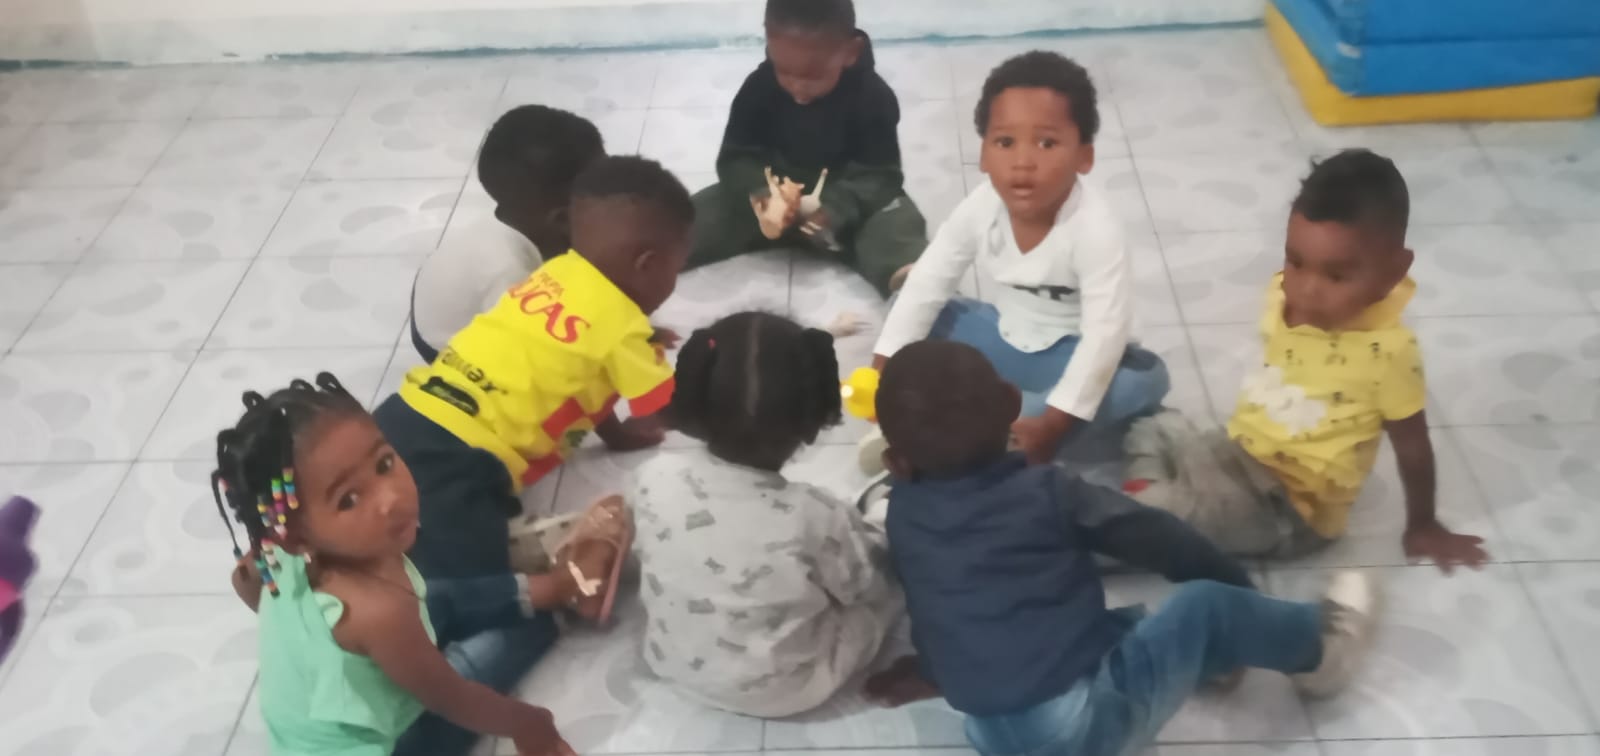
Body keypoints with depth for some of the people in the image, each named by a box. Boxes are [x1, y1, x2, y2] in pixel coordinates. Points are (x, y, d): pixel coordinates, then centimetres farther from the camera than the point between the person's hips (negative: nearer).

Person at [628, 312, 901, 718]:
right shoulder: (813, 517, -35)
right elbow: (869, 586, -14)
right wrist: (855, 528, 8)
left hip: (672, 663, 5)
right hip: (781, 692, -4)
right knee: (890, 573, 11)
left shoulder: (654, 477, -24)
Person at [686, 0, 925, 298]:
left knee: (896, 224, -32)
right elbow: (735, 159, -10)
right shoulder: (758, 88, -12)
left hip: (847, 204, -2)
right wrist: (760, 194, -33)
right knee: (701, 215, -18)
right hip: (769, 200, 3)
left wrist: (834, 209, -38)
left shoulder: (873, 97, -18)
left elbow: (879, 175, -18)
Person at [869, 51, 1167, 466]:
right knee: (916, 314, -10)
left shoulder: (1094, 227, -29)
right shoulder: (980, 208, -16)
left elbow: (1106, 331, -34)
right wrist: (882, 370, -17)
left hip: (1069, 354, -4)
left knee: (1147, 378, -33)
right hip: (1004, 336, 4)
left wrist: (1054, 421, -40)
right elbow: (926, 285, -10)